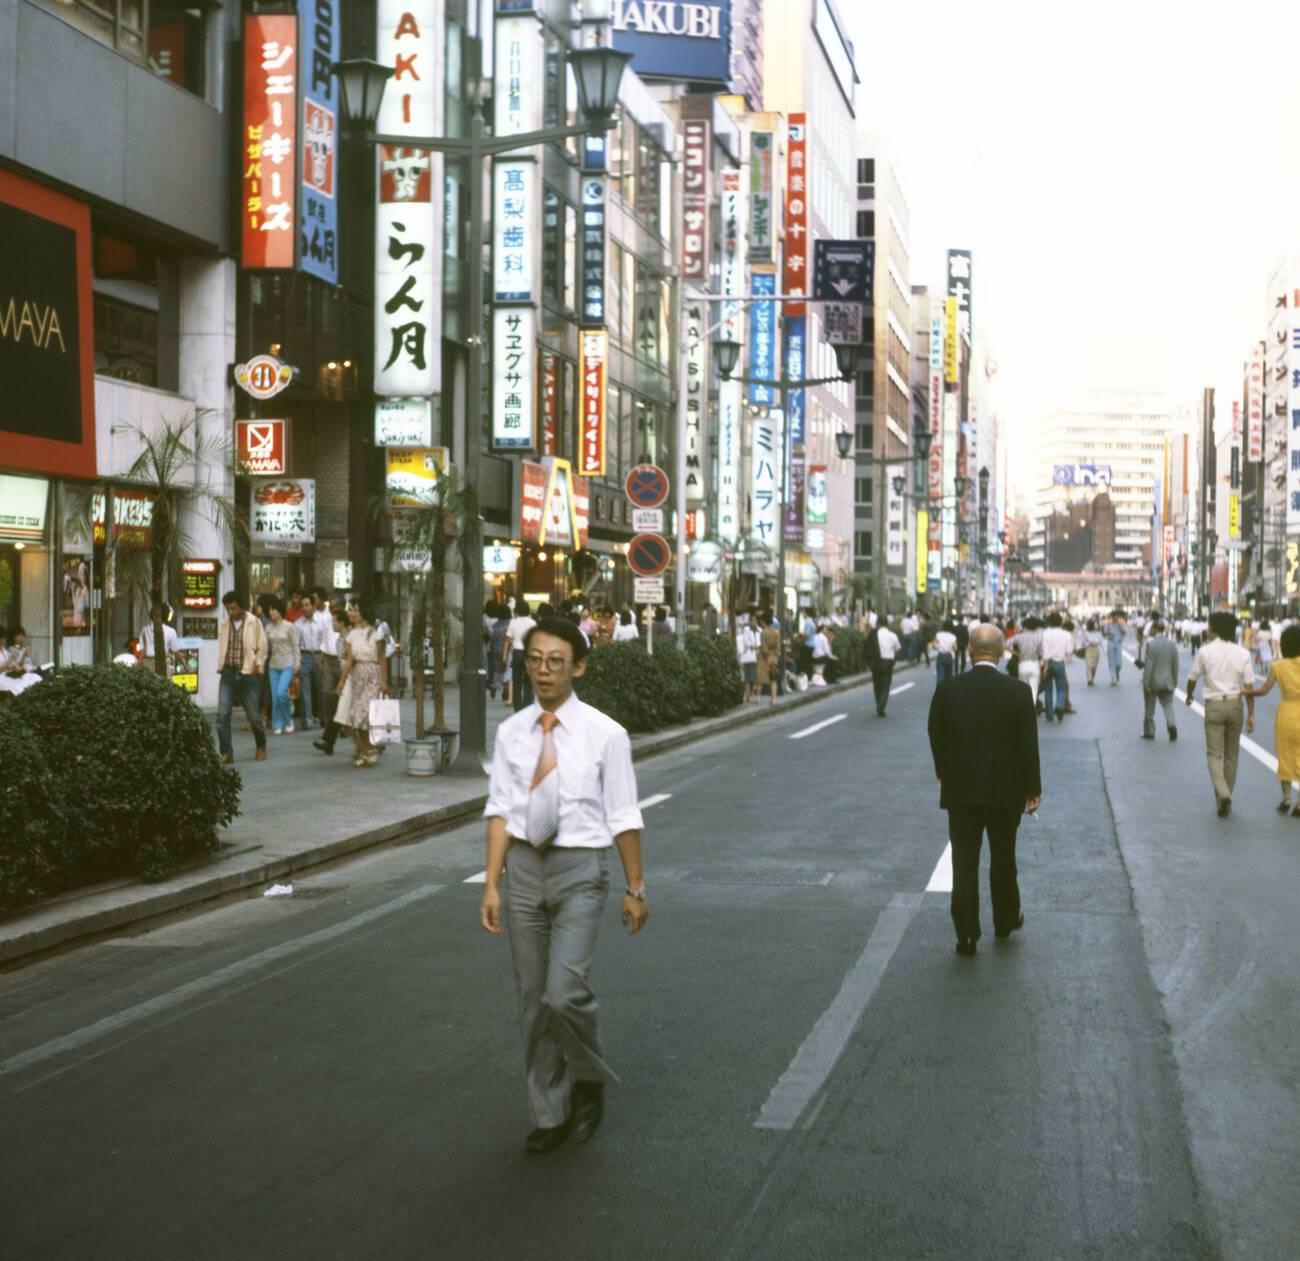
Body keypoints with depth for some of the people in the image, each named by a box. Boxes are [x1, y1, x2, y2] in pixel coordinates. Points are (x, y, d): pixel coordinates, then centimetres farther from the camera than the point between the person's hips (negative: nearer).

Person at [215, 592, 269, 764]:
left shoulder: (254, 623, -2)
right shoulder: (224, 623, 6)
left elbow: (262, 648, 0)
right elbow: (221, 647, 14)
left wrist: (257, 666, -6)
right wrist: (221, 665, 4)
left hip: (248, 674, -2)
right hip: (228, 674, 2)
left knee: (253, 715, 7)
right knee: (222, 714, -10)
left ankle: (261, 747, 32)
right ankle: (226, 753, -4)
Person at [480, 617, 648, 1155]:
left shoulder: (604, 734, -8)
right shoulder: (511, 733, 2)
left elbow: (623, 818, -4)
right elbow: (500, 811, 2)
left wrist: (636, 888, 0)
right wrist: (491, 884, -3)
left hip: (579, 870, -4)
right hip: (524, 867, 4)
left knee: (565, 994, -16)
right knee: (531, 1001, 10)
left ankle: (589, 1080, 17)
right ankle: (549, 1115, 27)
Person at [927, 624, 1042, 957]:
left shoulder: (947, 690, -7)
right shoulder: (1018, 691, -10)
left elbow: (937, 739, 2)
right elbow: (1028, 744, -7)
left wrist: (945, 775, 18)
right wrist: (1032, 790, 2)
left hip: (960, 791, 0)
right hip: (1005, 790, 0)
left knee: (964, 863, 4)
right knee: (1003, 859, 17)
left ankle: (966, 935, 2)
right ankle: (1006, 920, 33)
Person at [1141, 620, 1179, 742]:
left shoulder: (1150, 644, -15)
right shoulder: (1172, 644, -1)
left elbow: (1149, 665, -17)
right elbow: (1175, 665, 3)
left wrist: (1146, 683, -13)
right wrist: (1174, 681, 12)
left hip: (1152, 681, -4)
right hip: (1167, 681, 4)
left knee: (1149, 708, 10)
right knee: (1168, 705, 10)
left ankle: (1149, 732, 18)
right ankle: (1171, 725, -15)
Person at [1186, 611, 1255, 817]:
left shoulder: (1205, 651, -6)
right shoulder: (1242, 653, -1)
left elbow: (1192, 678, 6)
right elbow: (1249, 686, -3)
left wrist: (1189, 695, 27)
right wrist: (1251, 715, 1)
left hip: (1214, 705, -2)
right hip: (1235, 704, 2)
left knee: (1214, 754, 1)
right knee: (1231, 754, 15)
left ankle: (1223, 795, -20)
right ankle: (1226, 798, 21)